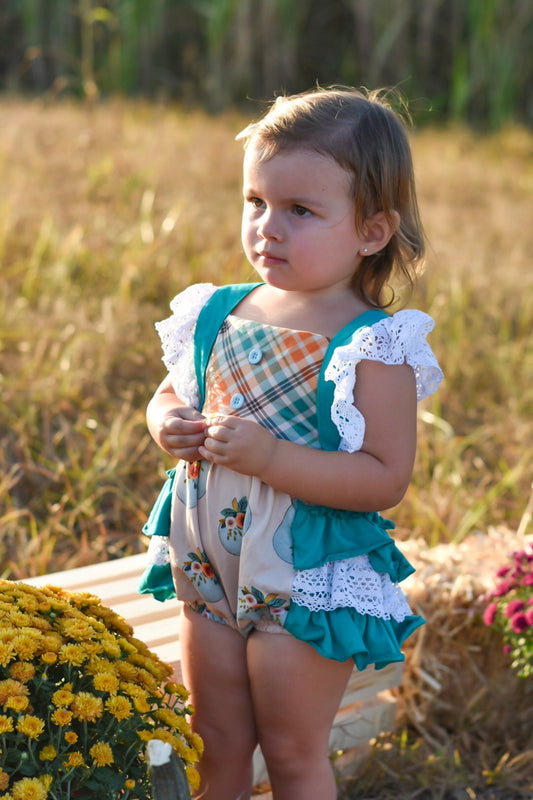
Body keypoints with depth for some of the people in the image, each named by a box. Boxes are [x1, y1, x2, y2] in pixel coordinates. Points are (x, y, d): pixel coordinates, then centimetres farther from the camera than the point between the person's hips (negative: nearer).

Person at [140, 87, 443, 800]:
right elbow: (171, 391, 16)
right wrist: (169, 422, -9)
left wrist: (270, 457, -30)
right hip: (211, 572, 6)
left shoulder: (372, 348, -18)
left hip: (308, 584, -5)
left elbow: (386, 478, -23)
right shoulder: (219, 313, 0)